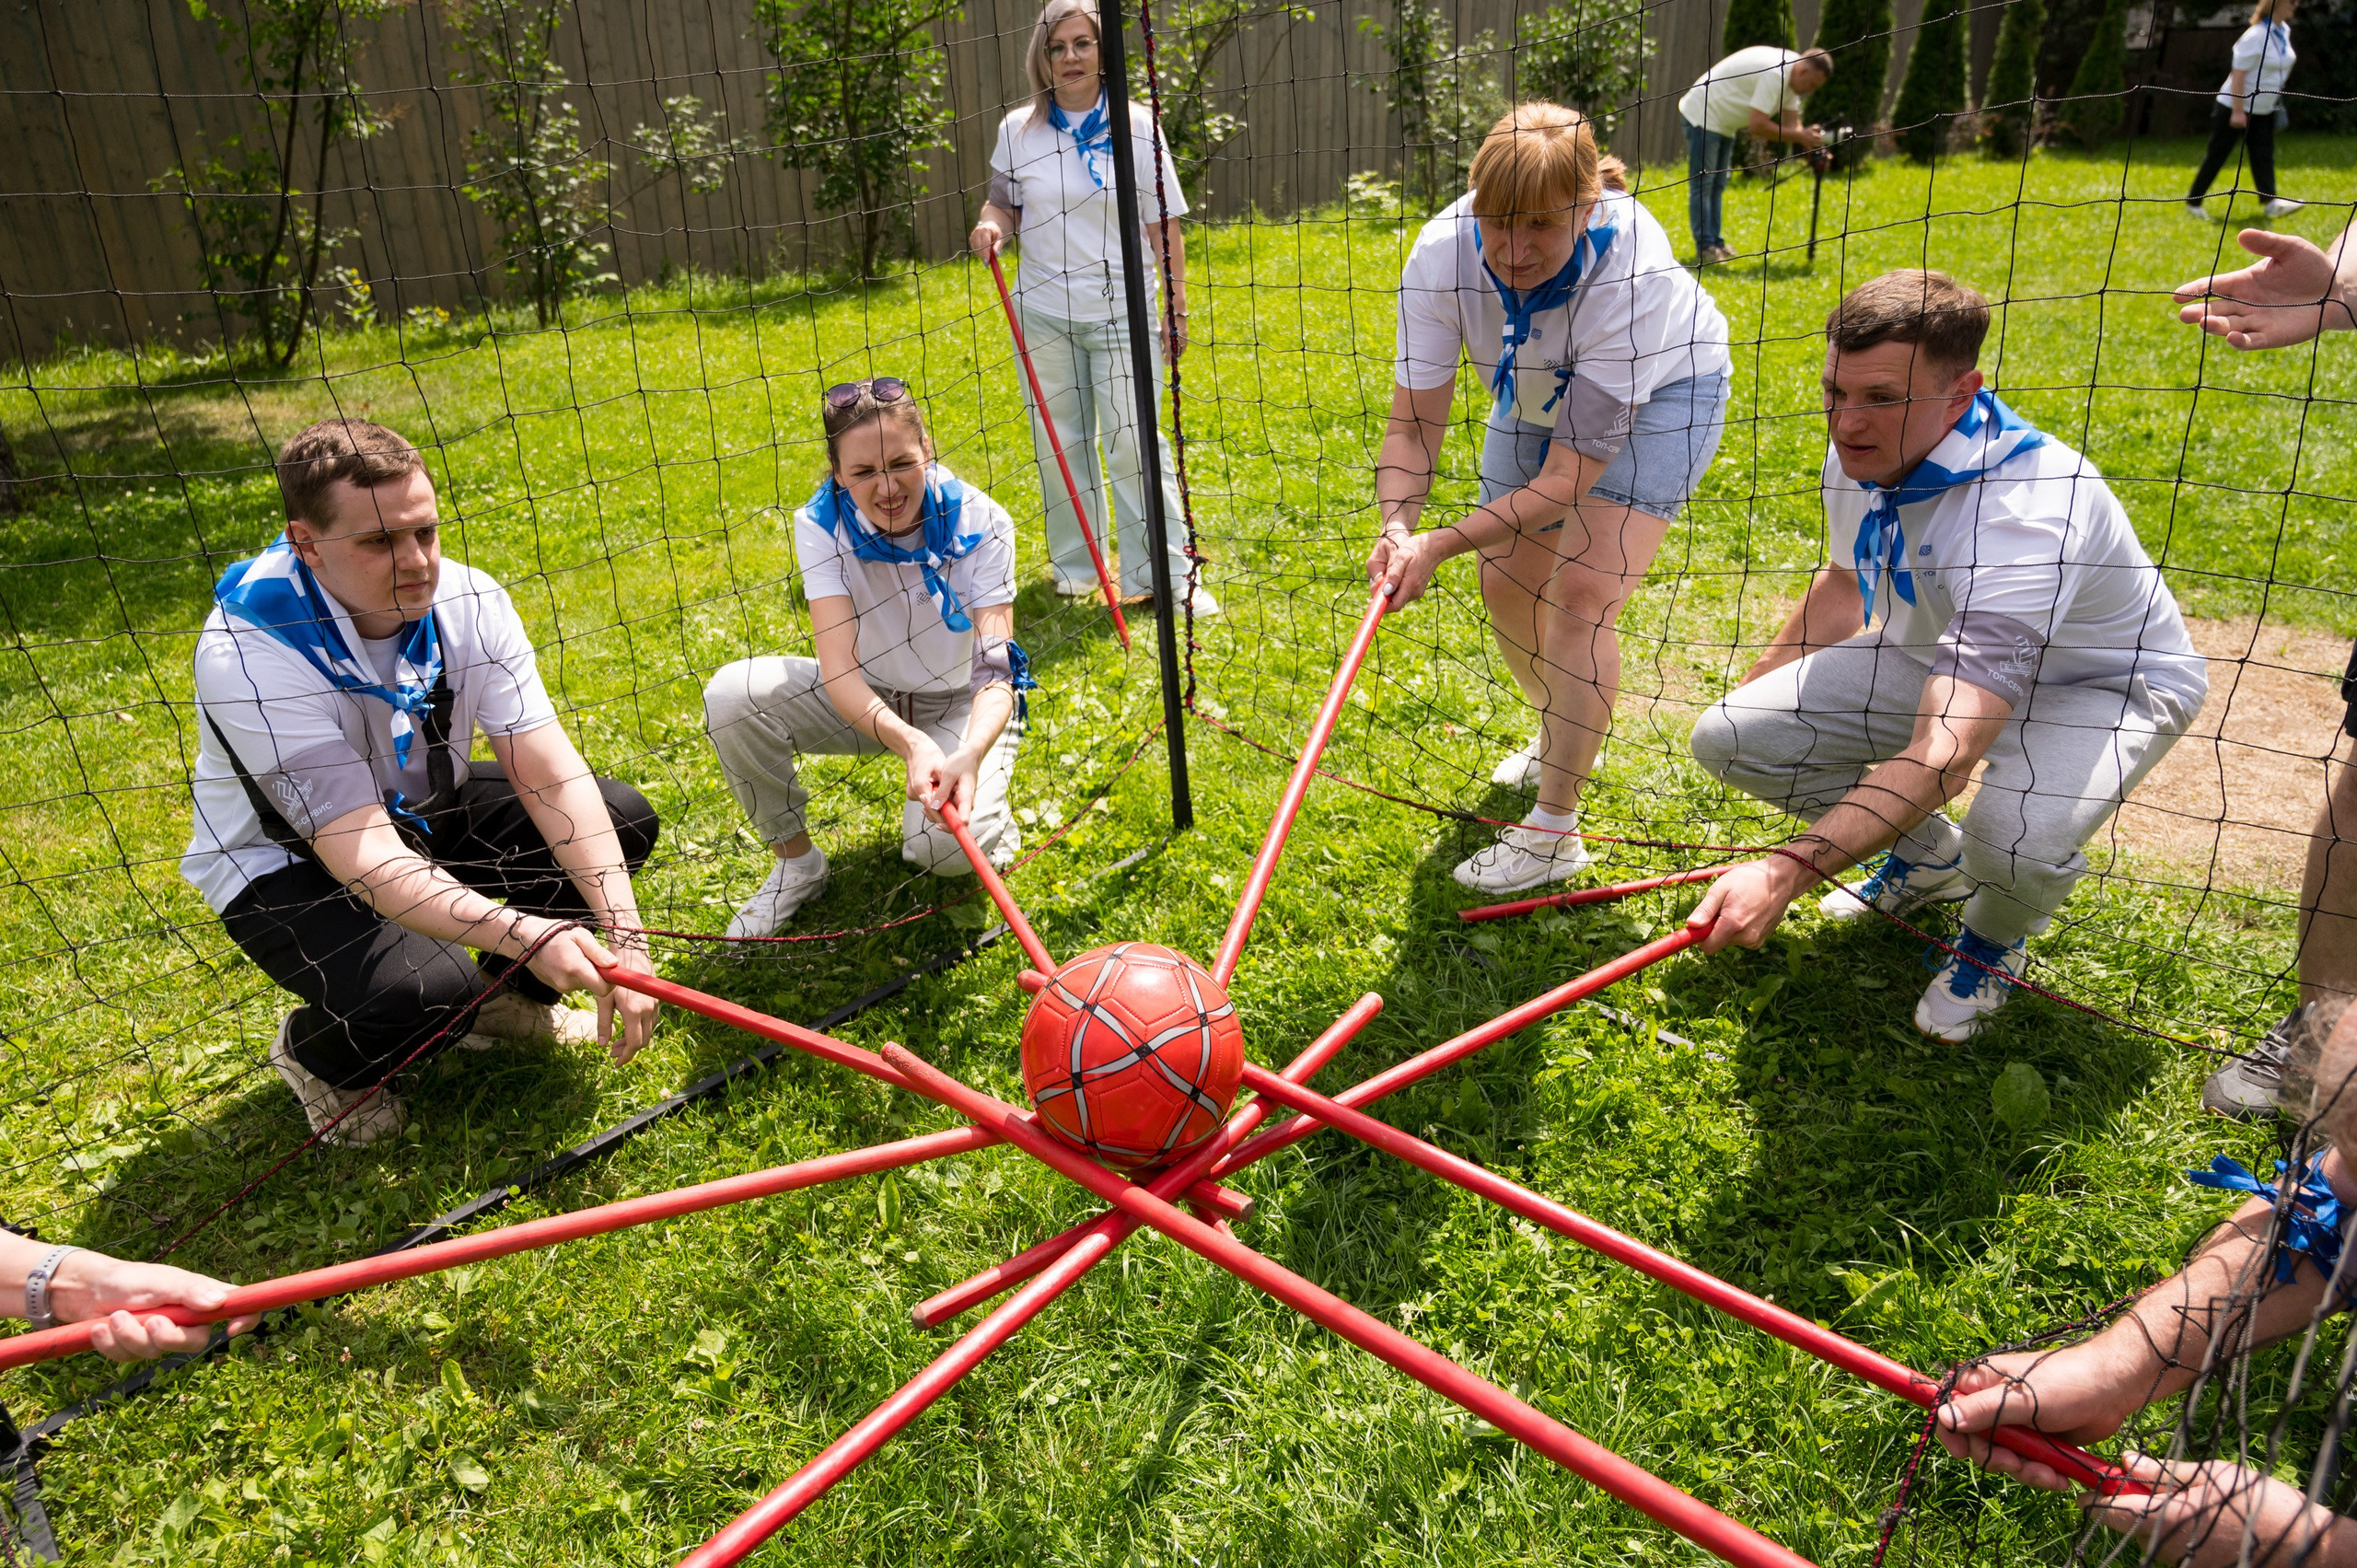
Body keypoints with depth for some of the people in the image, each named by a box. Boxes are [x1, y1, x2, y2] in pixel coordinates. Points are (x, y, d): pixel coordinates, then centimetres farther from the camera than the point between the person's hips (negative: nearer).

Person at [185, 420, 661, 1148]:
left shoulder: (468, 599, -19)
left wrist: (623, 937, -35)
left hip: (421, 811, 6)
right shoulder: (249, 654, -33)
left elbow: (552, 775, -24)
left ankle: (508, 999, 13)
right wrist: (522, 934, -54)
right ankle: (313, 1056, 6)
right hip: (286, 861, -5)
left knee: (622, 817, -11)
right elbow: (364, 856, -39)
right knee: (423, 991, -33)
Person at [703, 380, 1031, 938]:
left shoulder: (980, 524, -23)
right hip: (867, 697, 3)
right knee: (731, 694, -24)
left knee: (943, 847, -30)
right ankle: (796, 861, -2)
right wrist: (909, 742, -50)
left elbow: (996, 671, -30)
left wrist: (970, 754, -53)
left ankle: (993, 825, 10)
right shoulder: (822, 524, -19)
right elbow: (837, 669, -30)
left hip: (962, 703, -2)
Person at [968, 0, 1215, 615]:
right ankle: (1075, 566, 21)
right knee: (1060, 443, 7)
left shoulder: (1137, 125, 0)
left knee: (1133, 442, -7)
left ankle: (1169, 574, 1)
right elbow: (1004, 203, 15)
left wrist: (1177, 310, -1)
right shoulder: (1018, 130, 4)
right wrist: (993, 224, -9)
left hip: (1122, 311, -2)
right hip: (1043, 311, 2)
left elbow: (1164, 227, 2)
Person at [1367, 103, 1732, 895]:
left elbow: (1570, 476, -39)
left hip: (1661, 392, -5)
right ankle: (1560, 734, 37)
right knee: (1506, 586, 7)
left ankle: (1554, 830, -8)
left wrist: (1444, 543, -48)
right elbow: (1415, 420, -25)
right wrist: (1399, 524, -44)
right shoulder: (1442, 254, -30)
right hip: (1540, 395, 5)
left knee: (1579, 597, -19)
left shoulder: (1633, 273, -41)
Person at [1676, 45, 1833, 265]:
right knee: (1702, 186, -10)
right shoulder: (1775, 74, -26)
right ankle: (1705, 248, -11)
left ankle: (1715, 244, 15)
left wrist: (1812, 145, -12)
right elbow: (1758, 126, -30)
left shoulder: (1790, 77, 4)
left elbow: (1791, 123, 5)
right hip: (1703, 117, -11)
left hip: (1725, 123, 11)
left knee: (1717, 187, 11)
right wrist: (1801, 136, -25)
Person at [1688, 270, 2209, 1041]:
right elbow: (1846, 586, 10)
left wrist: (1786, 873, -58)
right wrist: (1750, 690, 19)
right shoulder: (1858, 458, -15)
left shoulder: (2027, 510, -39)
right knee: (1728, 734, -11)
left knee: (2015, 842, -40)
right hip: (1942, 657, 7)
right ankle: (1928, 858, 15)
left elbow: (1944, 758, -49)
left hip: (2100, 681, -7)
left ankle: (1995, 934, 3)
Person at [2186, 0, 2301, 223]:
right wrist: (2238, 111, -23)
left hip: (2263, 111, 8)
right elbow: (2238, 74, -21)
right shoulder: (2256, 36, -20)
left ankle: (2270, 202, -7)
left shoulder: (2284, 31, 6)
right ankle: (2193, 202, 12)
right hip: (2234, 108, -8)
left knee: (2263, 155, -1)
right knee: (2217, 156, 1)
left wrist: (2276, 101, 17)